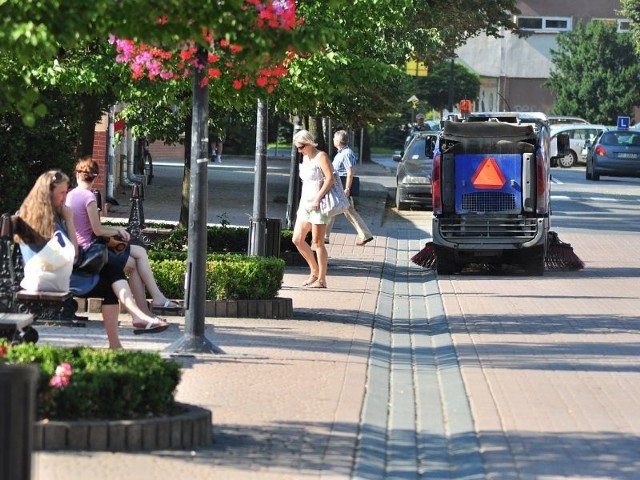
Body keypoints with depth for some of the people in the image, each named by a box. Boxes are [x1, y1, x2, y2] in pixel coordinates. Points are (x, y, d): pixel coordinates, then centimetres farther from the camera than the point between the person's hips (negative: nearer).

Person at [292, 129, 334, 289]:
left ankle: (321, 279, -1)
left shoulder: (321, 157, -10)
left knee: (317, 242, -6)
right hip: (305, 203, 9)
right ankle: (315, 271, 18)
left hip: (318, 205, -9)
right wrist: (302, 202, 18)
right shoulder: (305, 158, 16)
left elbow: (330, 179, -20)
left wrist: (317, 198, -23)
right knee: (297, 239, 6)